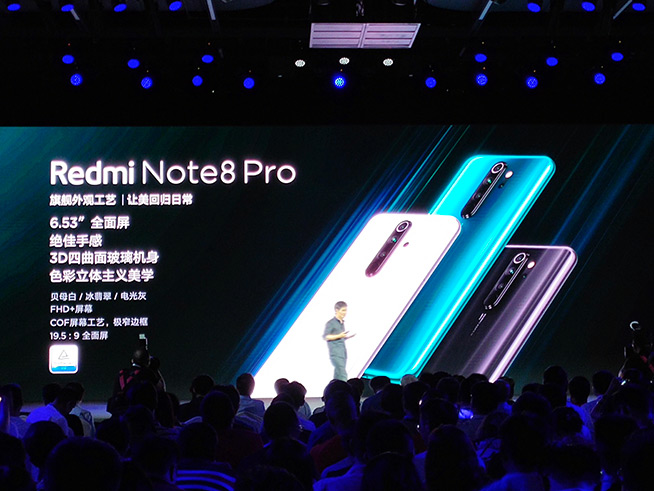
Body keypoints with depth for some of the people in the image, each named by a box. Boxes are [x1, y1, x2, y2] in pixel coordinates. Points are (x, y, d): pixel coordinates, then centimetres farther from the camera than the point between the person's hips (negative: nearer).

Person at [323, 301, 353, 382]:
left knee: (338, 377, 8)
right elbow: (325, 337, -10)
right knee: (343, 376, -17)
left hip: (343, 354, 8)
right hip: (335, 354, -8)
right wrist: (339, 336, -18)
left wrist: (347, 337, 8)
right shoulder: (331, 323, -5)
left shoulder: (342, 323, 20)